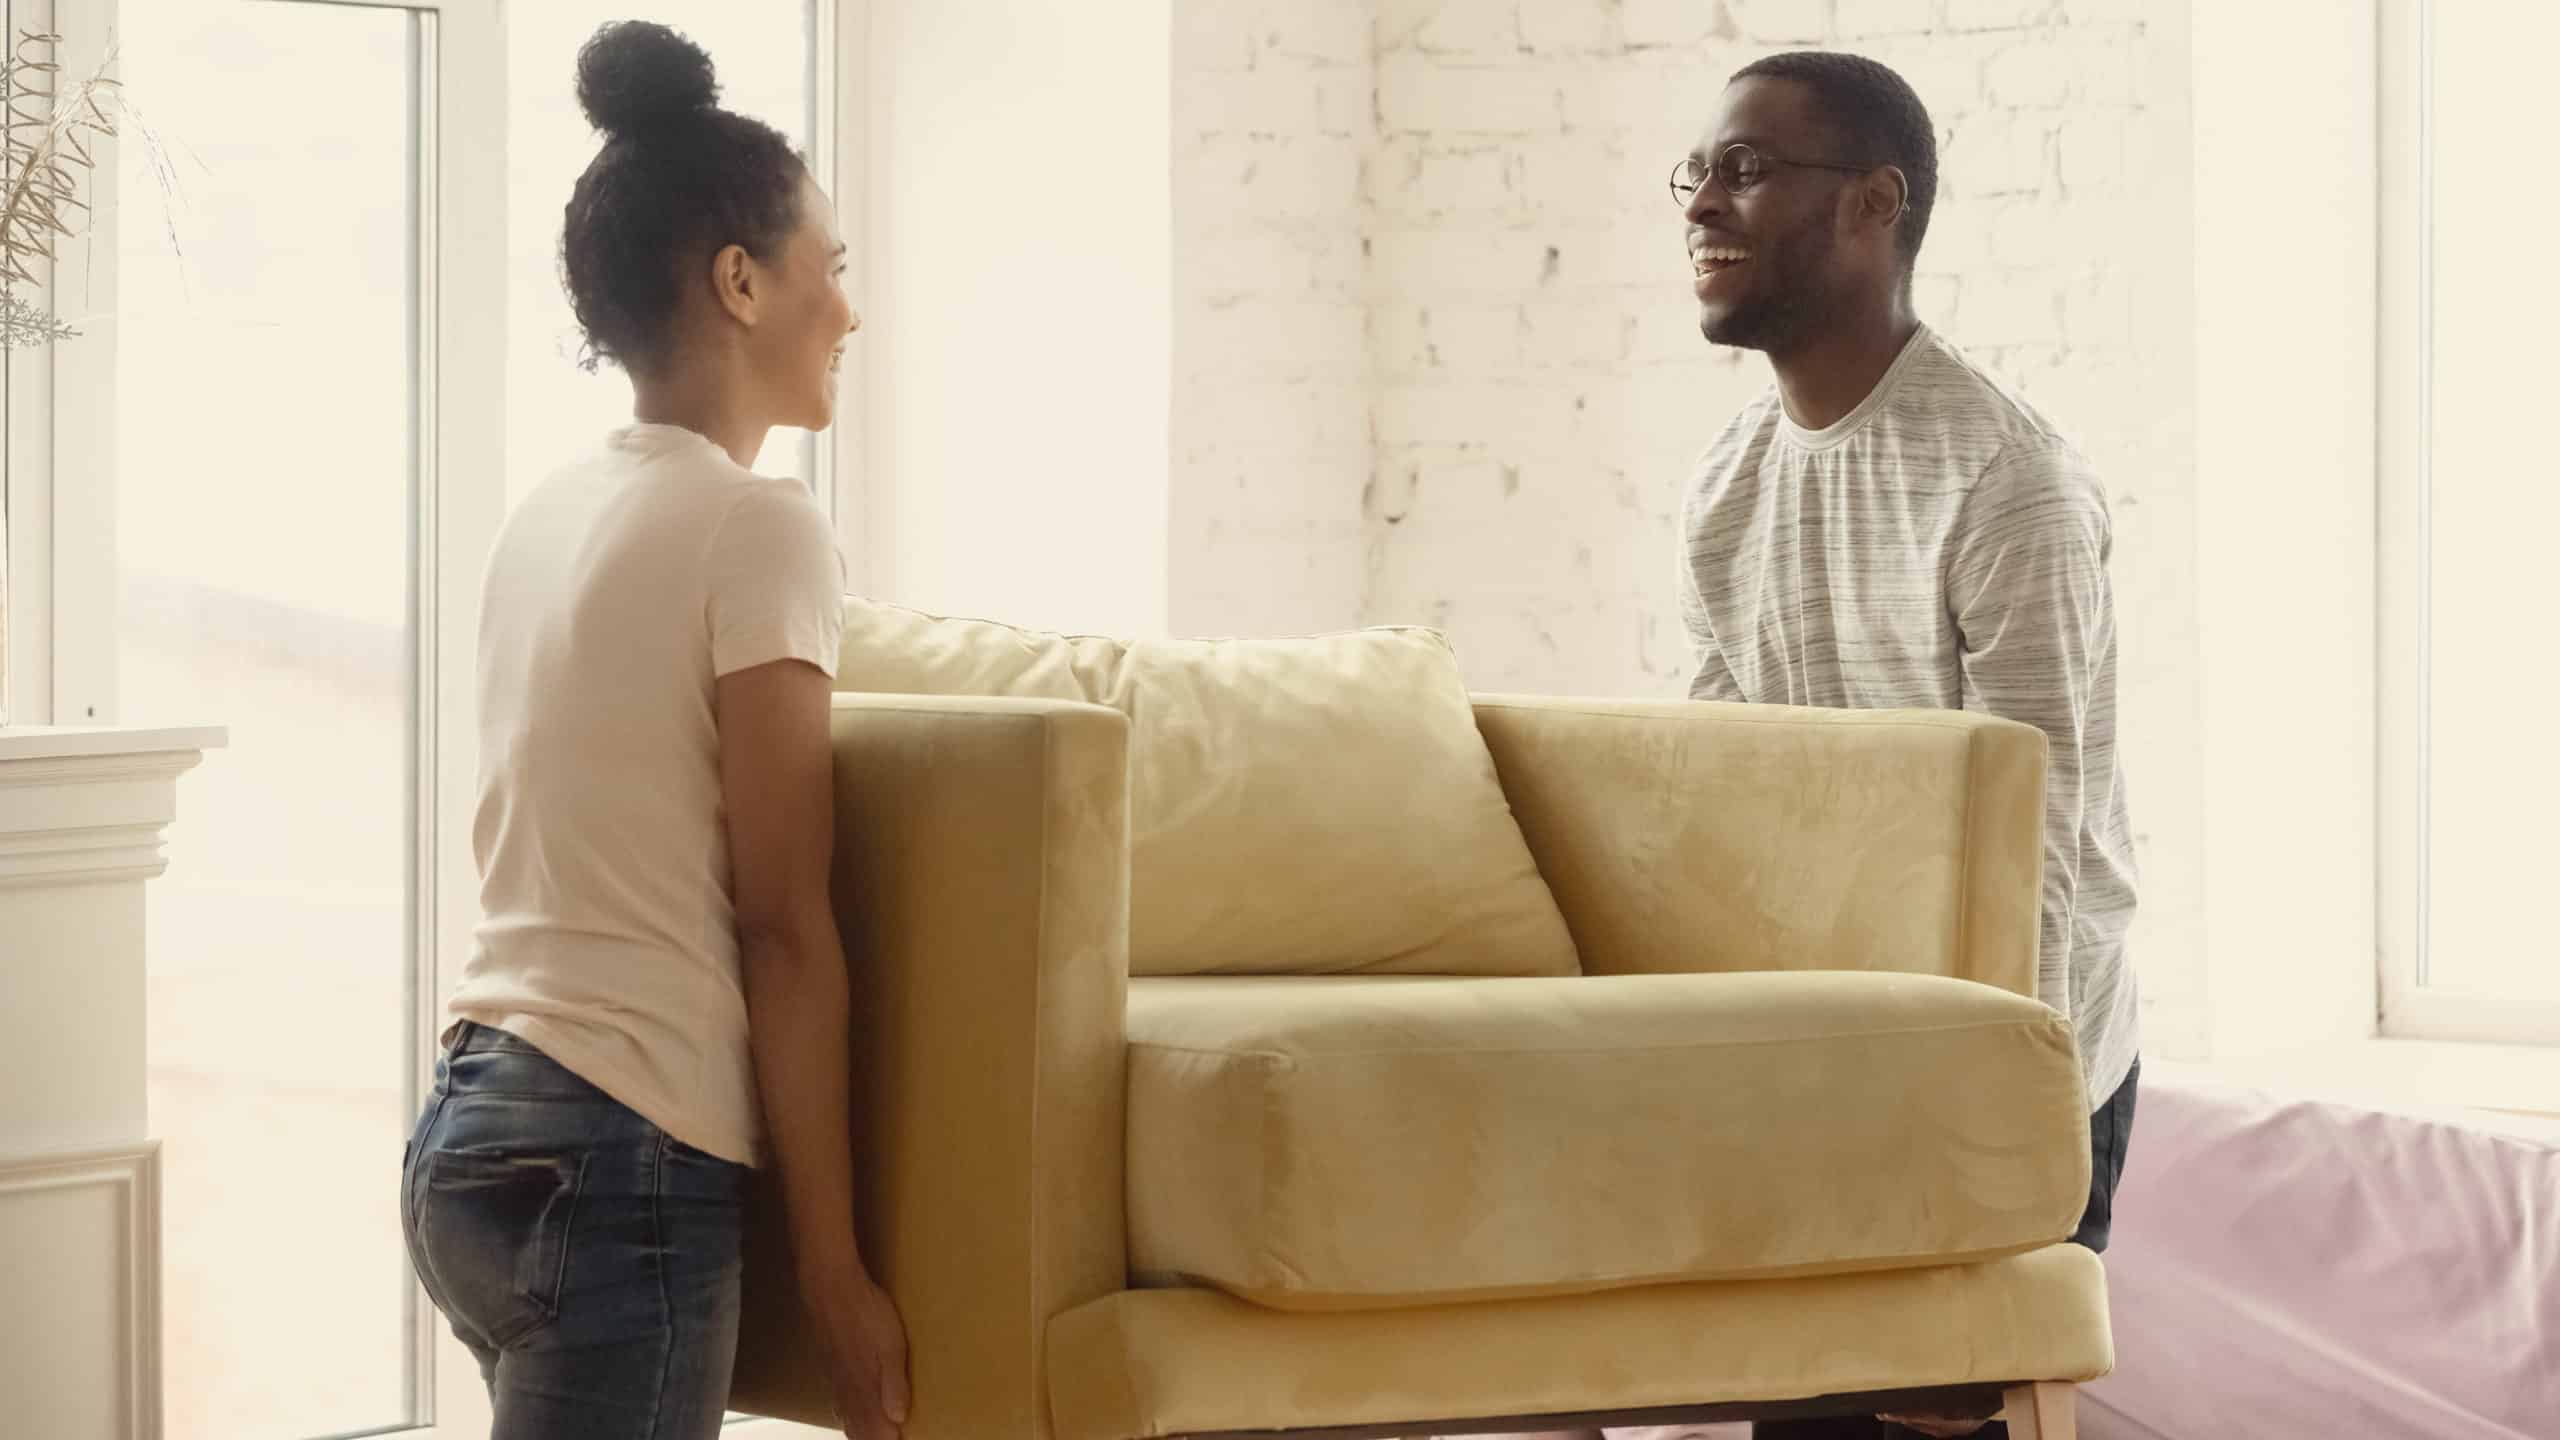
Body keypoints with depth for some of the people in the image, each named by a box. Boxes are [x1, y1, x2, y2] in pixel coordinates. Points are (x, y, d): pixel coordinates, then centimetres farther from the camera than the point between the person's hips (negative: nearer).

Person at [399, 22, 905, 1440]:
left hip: (468, 1130, 8)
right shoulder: (755, 526, -10)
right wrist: (834, 1268, -10)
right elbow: (782, 924, -12)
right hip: (618, 1159, -8)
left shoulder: (547, 516, 13)